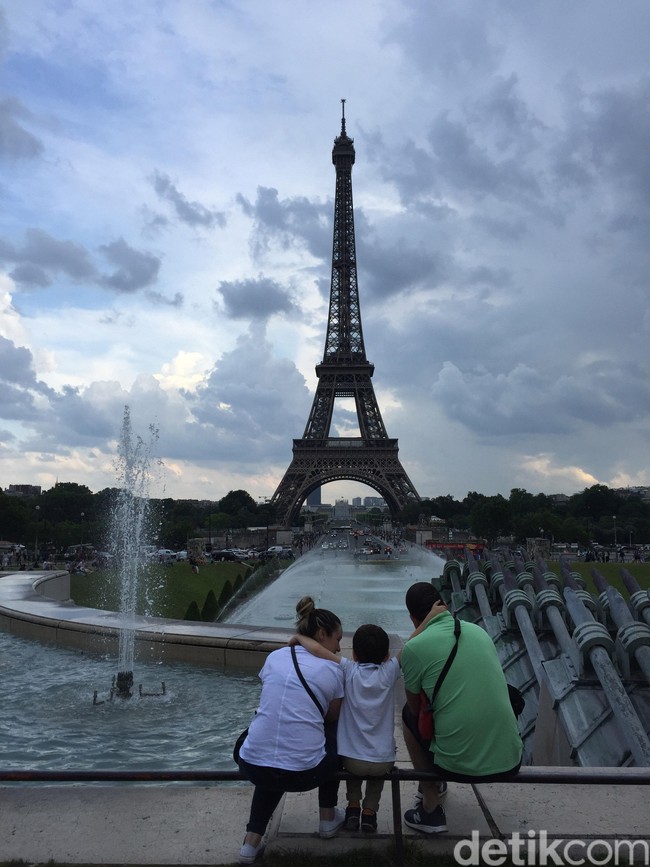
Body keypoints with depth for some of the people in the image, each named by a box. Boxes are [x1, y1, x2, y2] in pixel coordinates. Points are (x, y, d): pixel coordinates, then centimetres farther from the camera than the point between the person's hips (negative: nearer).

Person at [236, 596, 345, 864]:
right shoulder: (332, 670, 1)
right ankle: (328, 818, 37)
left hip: (252, 767, 3)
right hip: (303, 773, -3)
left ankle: (252, 840, 25)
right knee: (333, 735, 28)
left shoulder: (274, 657, 10)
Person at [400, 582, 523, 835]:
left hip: (458, 765, -4)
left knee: (408, 715, 22)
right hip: (510, 762, 5)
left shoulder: (414, 647, -7)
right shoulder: (479, 631, 7)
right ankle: (436, 783, 53)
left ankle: (431, 809, 21)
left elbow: (416, 708, 7)